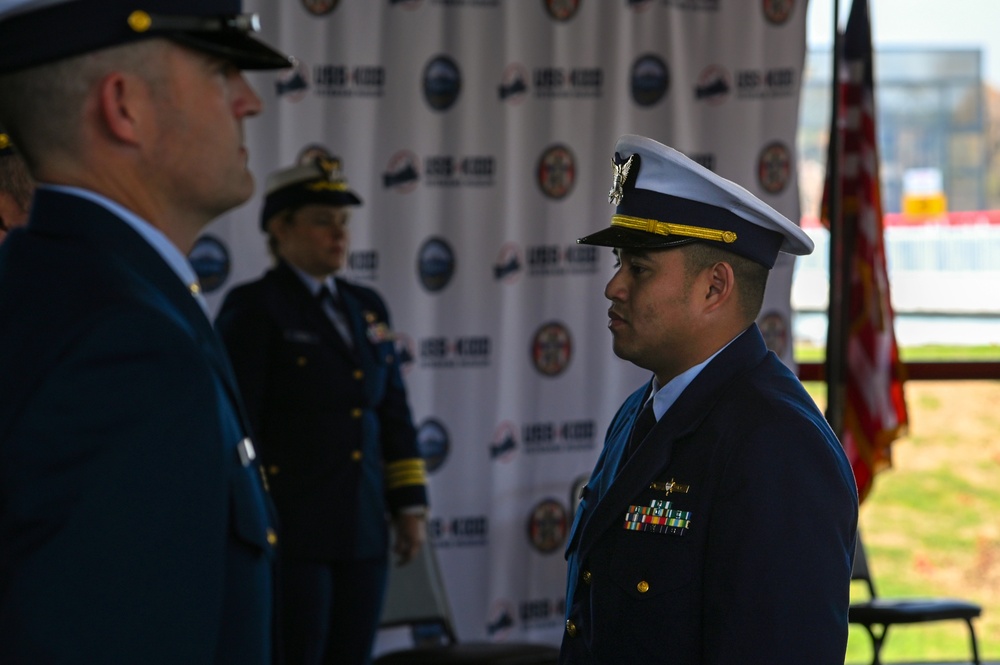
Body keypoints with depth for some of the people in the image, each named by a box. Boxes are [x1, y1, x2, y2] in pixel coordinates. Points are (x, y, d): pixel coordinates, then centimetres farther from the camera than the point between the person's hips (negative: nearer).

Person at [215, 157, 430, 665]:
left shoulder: (366, 308, 15)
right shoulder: (251, 309, -6)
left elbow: (393, 414, 17)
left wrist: (410, 506, 11)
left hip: (362, 535, 6)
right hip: (288, 532, -6)